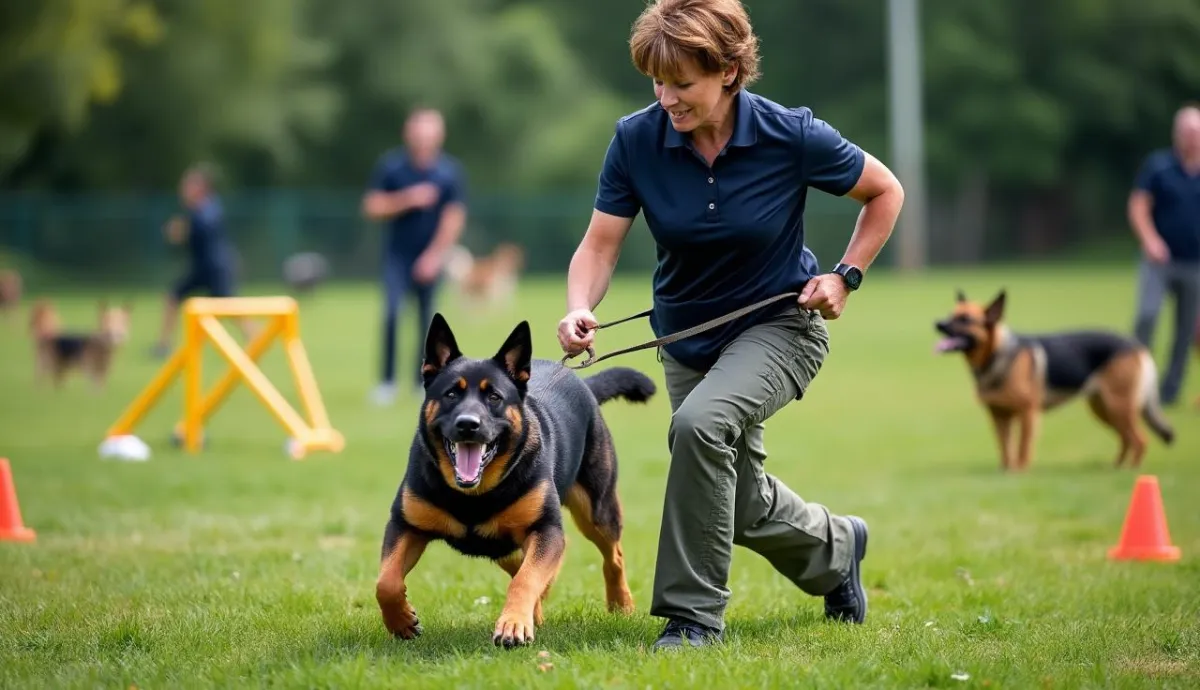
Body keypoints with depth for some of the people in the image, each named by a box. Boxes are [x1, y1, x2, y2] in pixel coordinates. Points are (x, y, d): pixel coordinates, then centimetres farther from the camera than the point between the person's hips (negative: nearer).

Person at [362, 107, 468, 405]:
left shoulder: (449, 171, -7)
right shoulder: (391, 165, -6)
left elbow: (454, 217, -9)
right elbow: (372, 207, -6)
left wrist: (435, 255, -17)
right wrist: (407, 200, -20)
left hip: (430, 256, 0)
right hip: (397, 254, 0)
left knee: (427, 318, 2)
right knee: (391, 311, -14)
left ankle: (424, 382, 14)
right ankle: (387, 381, -8)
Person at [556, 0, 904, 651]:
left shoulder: (791, 136, -22)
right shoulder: (636, 140, -17)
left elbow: (885, 191, -6)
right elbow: (600, 243, -17)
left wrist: (846, 275, -14)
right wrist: (579, 309, -37)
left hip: (779, 323, -4)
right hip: (687, 338, 4)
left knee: (700, 423, -33)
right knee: (739, 503, 15)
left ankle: (694, 614, -20)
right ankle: (835, 548, 49)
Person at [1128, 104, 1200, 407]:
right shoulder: (1158, 165, -1)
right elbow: (1138, 206, -2)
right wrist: (1150, 240, -16)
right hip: (1160, 260, -2)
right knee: (1147, 314, -19)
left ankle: (1169, 392, 15)